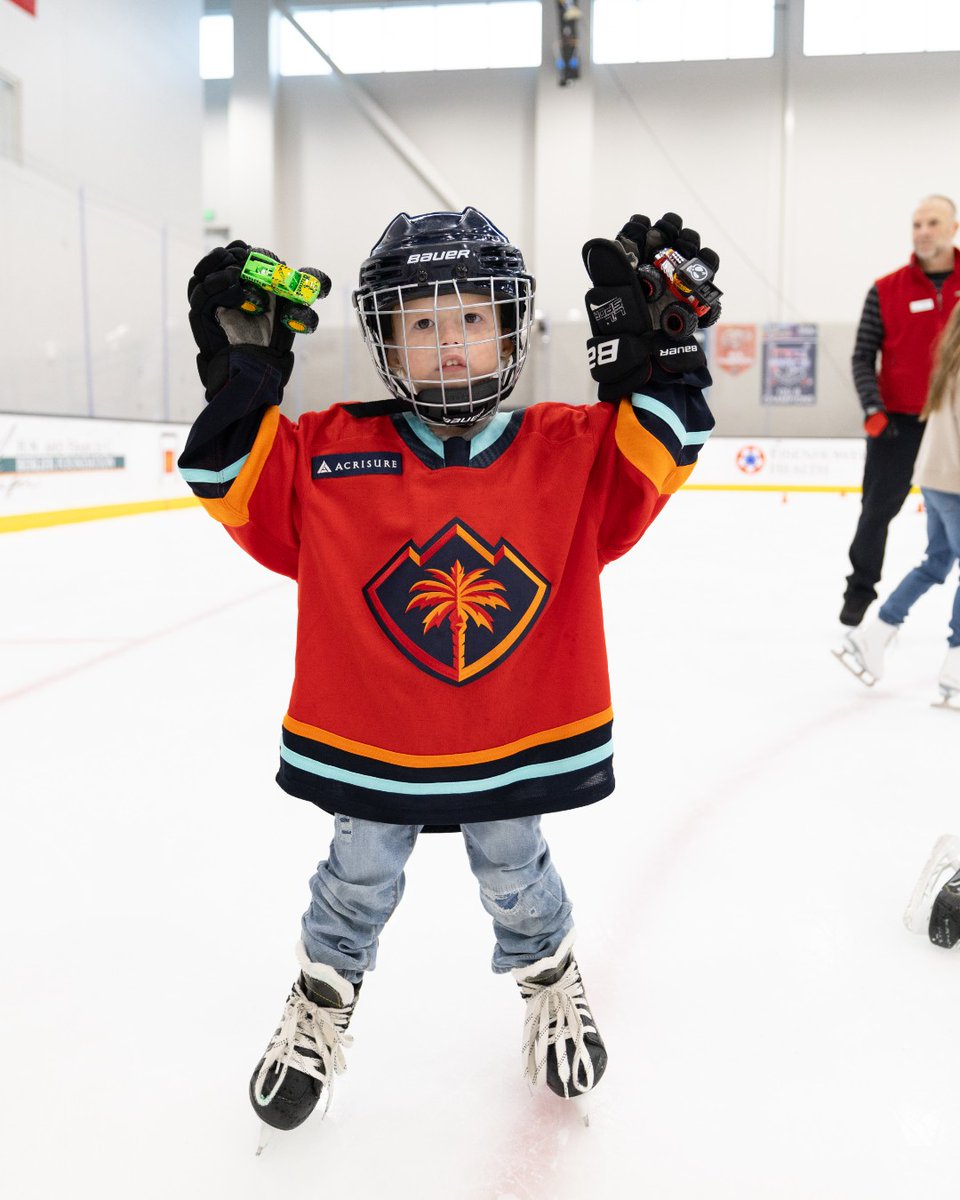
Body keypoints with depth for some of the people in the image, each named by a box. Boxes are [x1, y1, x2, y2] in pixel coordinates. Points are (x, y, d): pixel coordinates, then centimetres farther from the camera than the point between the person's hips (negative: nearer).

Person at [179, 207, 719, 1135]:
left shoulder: (567, 449, -8)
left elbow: (650, 461, -9)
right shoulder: (331, 454, -11)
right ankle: (320, 1007, 48)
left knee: (515, 881, 21)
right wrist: (241, 379, -19)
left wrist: (653, 356, -20)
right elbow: (247, 491, -9)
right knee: (357, 885, 19)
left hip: (518, 740, 0)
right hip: (369, 745, 0)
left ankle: (551, 984, 53)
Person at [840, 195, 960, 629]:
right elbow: (863, 356, -1)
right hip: (898, 420, -1)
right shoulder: (886, 290, -2)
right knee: (878, 507, 6)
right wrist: (872, 407, -14)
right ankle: (860, 589, 23)